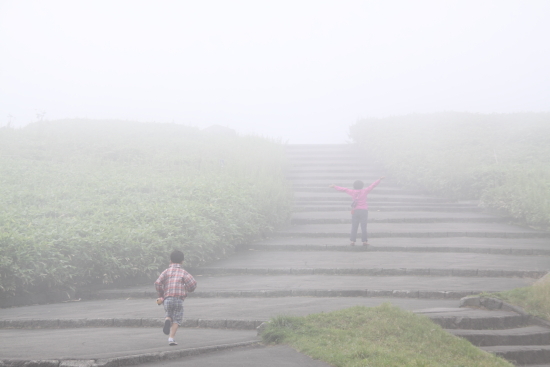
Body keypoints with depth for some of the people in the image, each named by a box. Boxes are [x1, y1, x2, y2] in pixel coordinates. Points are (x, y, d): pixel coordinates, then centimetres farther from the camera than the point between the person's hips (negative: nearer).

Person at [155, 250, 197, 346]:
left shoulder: (166, 272, 10)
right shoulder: (183, 273, 6)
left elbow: (157, 283, -3)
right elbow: (193, 283, -6)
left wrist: (161, 295, 10)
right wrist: (187, 288, 16)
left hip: (167, 299, 2)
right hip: (179, 299, -2)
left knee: (169, 315, 23)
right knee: (176, 320, 6)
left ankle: (167, 321, -12)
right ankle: (171, 338, -10)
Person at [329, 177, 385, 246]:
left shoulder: (352, 192, 1)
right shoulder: (364, 191, -3)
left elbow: (343, 189, 9)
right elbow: (373, 185, 1)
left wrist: (334, 186, 19)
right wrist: (380, 179, 7)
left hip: (355, 211, 2)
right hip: (364, 210, -2)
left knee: (354, 227, 6)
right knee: (363, 226, 1)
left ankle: (352, 241, 2)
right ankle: (364, 241, -1)